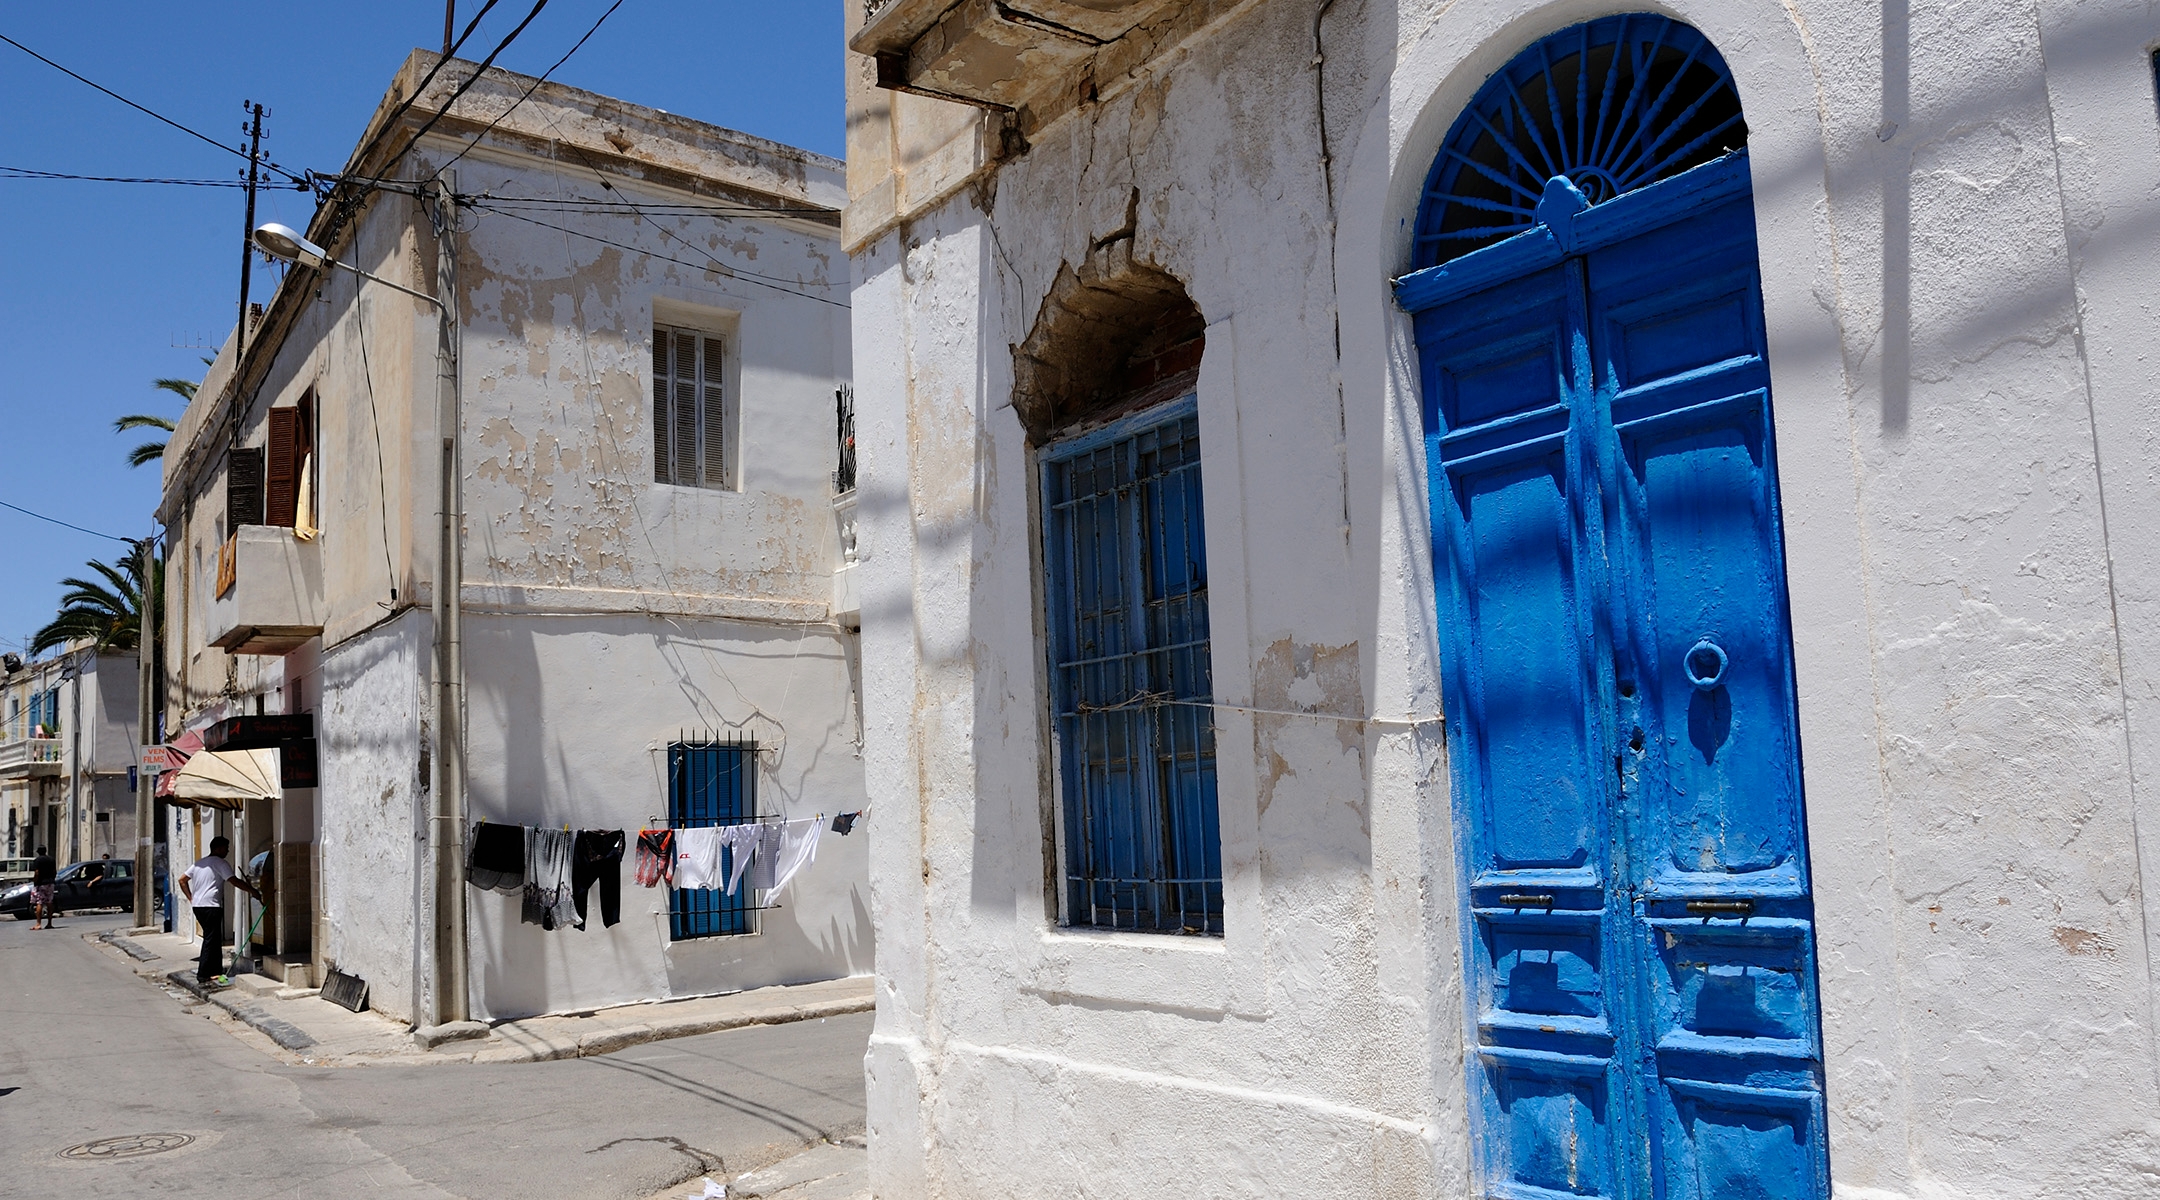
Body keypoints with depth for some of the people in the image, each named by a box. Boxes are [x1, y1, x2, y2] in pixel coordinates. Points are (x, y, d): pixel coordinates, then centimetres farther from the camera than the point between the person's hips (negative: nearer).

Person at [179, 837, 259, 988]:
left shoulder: (199, 862, 18)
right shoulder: (220, 863, -7)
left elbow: (182, 880, 20)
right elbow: (235, 881, -14)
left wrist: (191, 898, 17)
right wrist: (254, 892, -9)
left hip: (197, 905, 9)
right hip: (211, 906, -9)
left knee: (214, 940, 15)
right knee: (211, 940, -5)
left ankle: (215, 972, 18)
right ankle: (203, 975, -6)